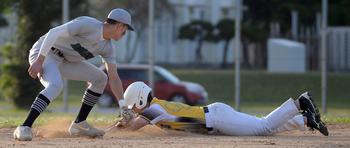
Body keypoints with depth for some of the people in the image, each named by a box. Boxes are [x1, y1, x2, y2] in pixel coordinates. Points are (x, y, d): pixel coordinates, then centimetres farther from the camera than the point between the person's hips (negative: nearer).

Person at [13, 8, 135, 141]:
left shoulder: (108, 47, 2)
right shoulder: (88, 25, -23)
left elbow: (113, 78, 5)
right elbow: (54, 33, -27)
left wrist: (124, 108, -1)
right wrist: (39, 61, -30)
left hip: (64, 60, 9)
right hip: (44, 53, -9)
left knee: (100, 78, 10)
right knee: (56, 85, -36)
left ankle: (78, 125, 12)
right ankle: (24, 129, -40)